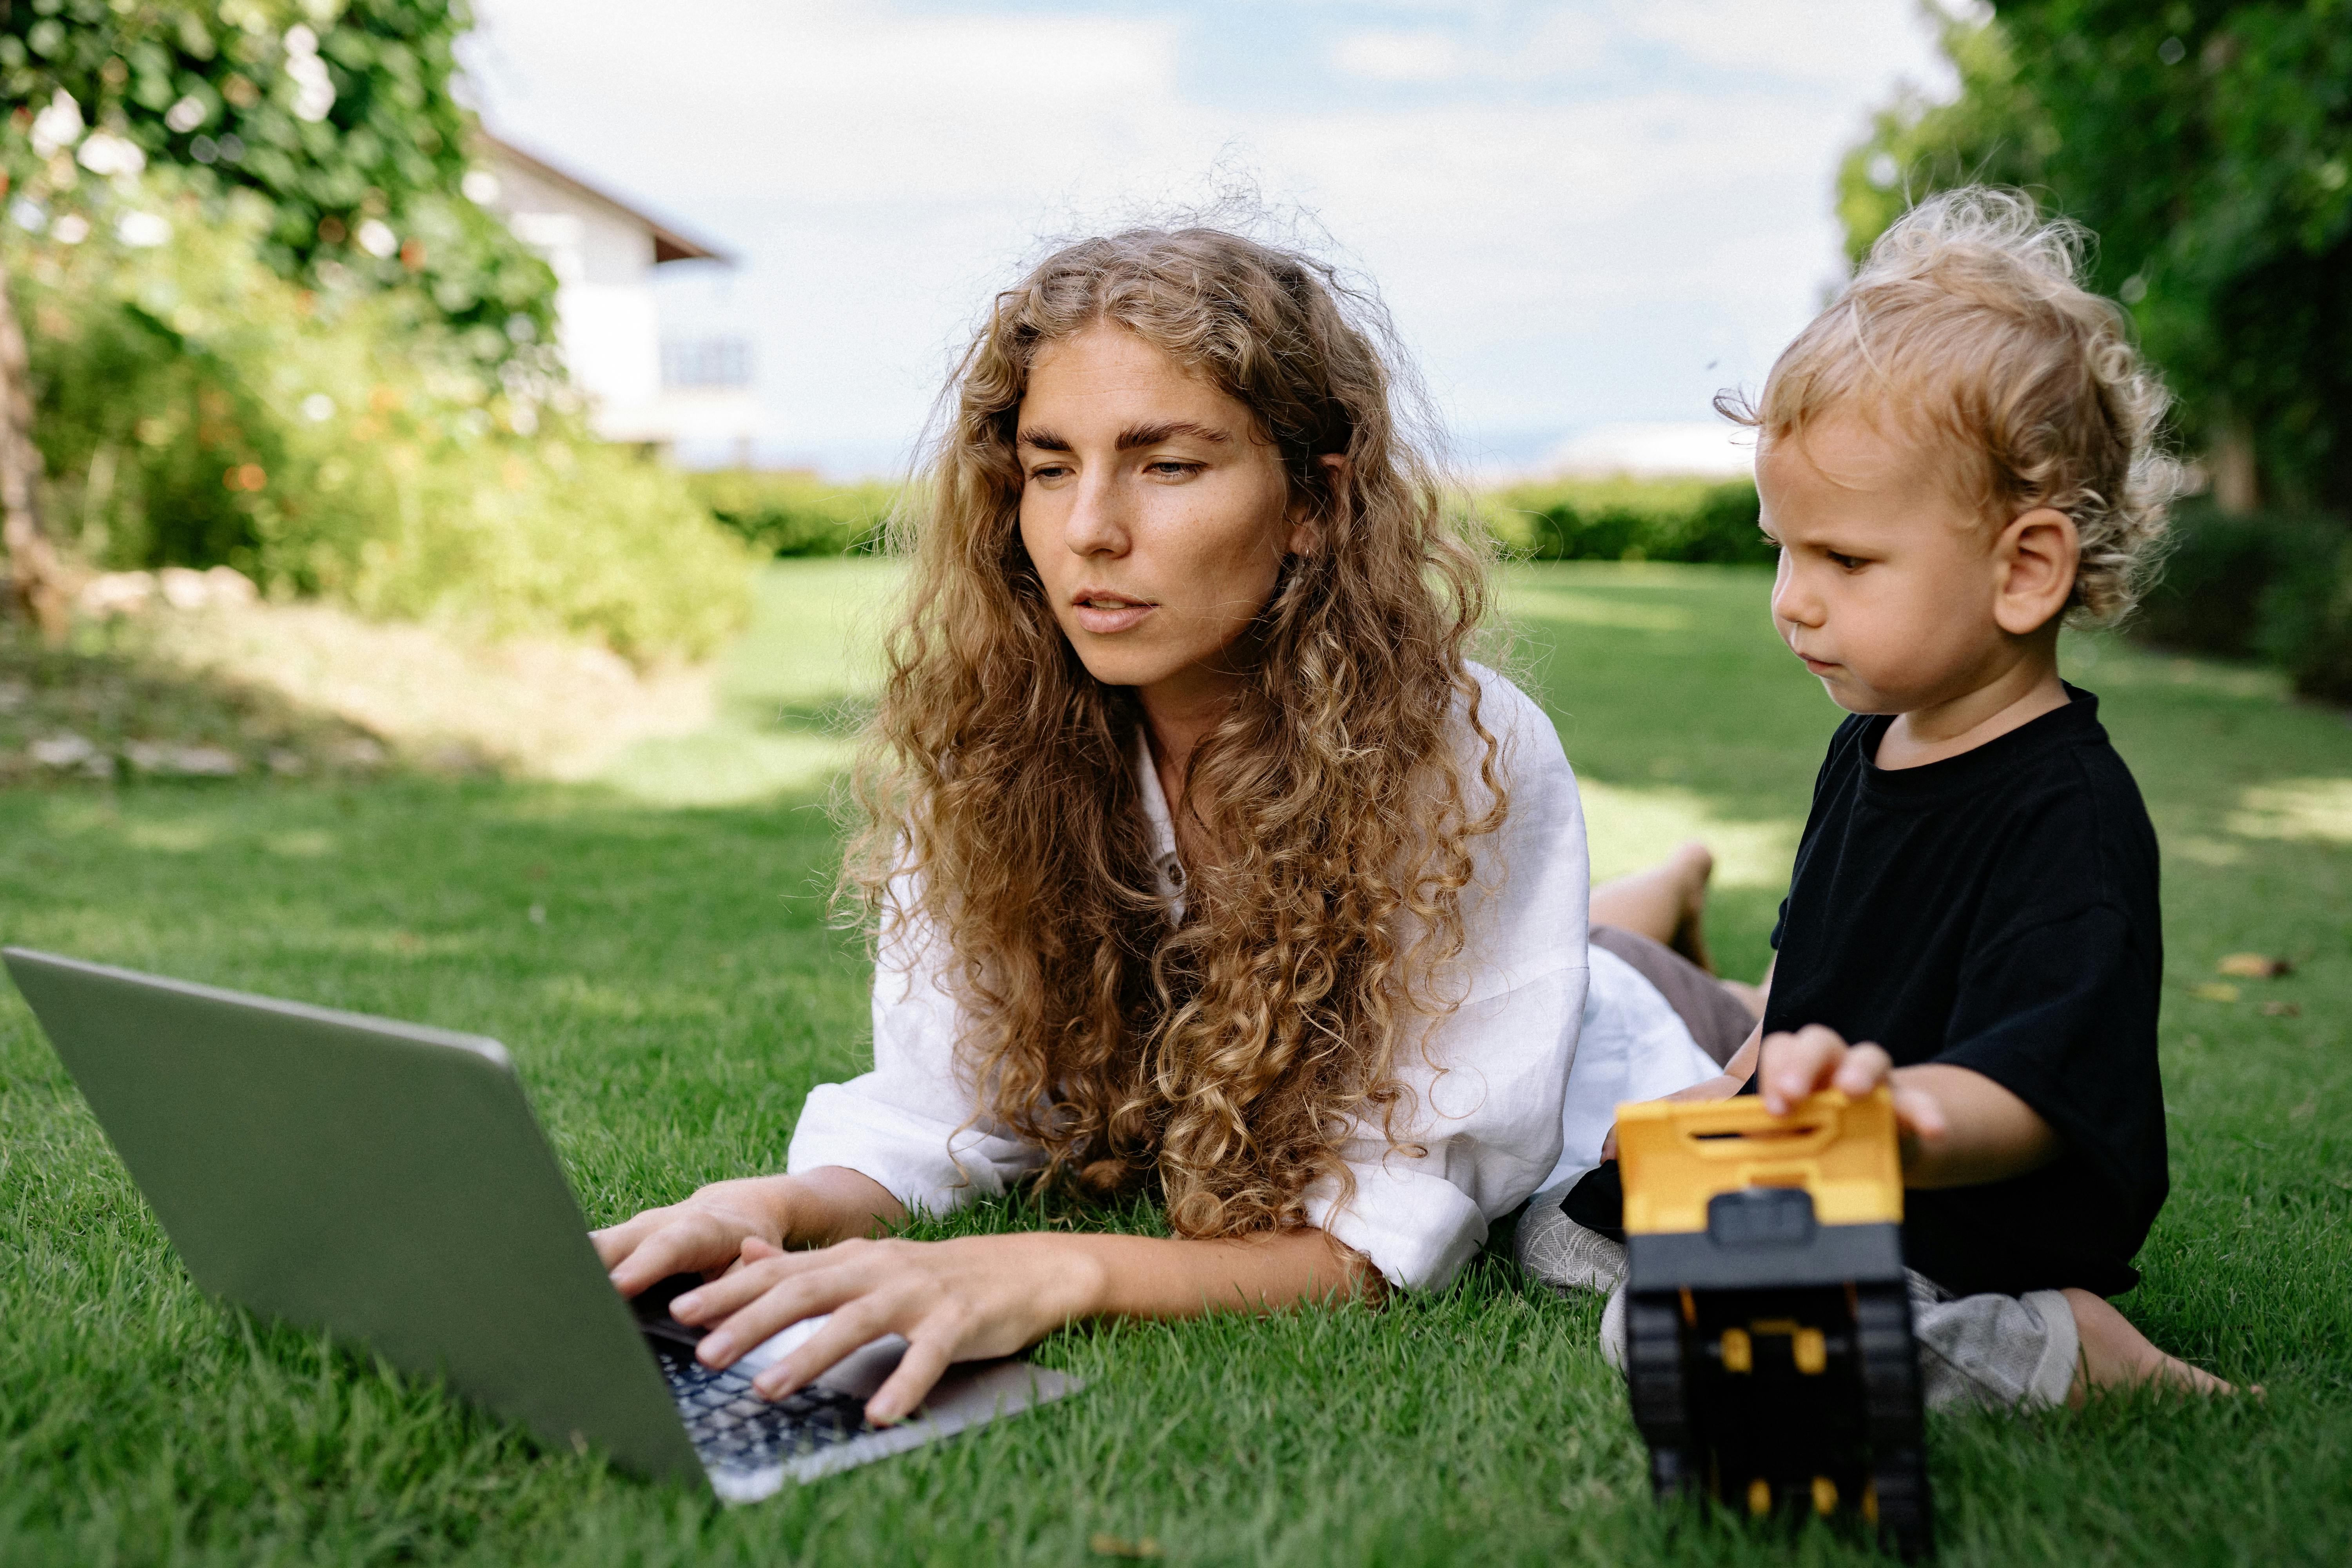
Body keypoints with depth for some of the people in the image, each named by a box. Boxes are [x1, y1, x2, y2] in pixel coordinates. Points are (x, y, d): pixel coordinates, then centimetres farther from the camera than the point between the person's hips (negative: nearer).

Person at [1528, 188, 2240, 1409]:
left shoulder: (2071, 819, -24)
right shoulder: (1868, 746, 7)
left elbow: (2028, 1094, -38)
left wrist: (1899, 1118, -58)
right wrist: (1742, 1089, 24)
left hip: (1971, 1248, -10)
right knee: (1562, 1211, 19)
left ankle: (2062, 1352, -14)